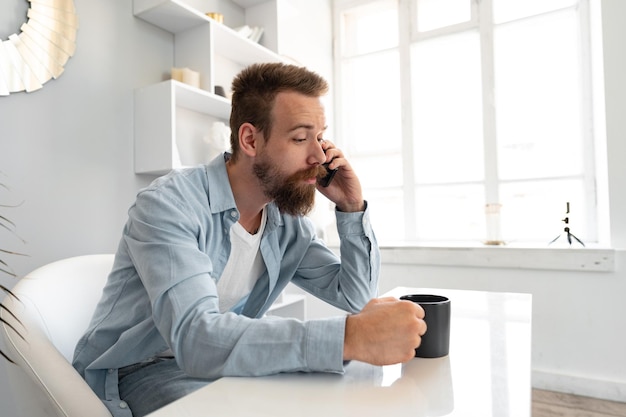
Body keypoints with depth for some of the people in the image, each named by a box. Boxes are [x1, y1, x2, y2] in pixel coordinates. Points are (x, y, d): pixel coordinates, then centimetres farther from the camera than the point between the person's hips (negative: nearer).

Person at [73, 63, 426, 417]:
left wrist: (352, 208, -13)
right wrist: (350, 337, -44)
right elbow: (195, 337, -38)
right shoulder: (169, 203, -25)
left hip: (223, 367, 6)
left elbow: (356, 297, -1)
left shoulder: (287, 219, -4)